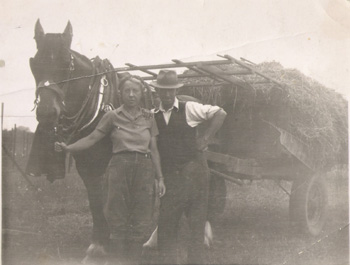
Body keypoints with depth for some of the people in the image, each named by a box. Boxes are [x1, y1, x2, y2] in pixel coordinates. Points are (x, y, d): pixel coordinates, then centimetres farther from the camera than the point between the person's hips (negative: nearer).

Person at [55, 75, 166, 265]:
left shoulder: (148, 117, 9)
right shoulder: (113, 117, 2)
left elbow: (154, 150, 10)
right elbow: (92, 139, -1)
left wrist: (160, 178, 6)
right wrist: (67, 148, -14)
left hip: (144, 169, 2)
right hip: (120, 166, -2)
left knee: (140, 222, 3)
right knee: (118, 221, -2)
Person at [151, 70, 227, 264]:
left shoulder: (189, 109, 0)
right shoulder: (153, 116, 9)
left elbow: (220, 113, -3)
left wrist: (206, 139, -7)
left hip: (193, 169, -3)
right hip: (168, 174, 3)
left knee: (197, 219, 1)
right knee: (166, 221, 2)